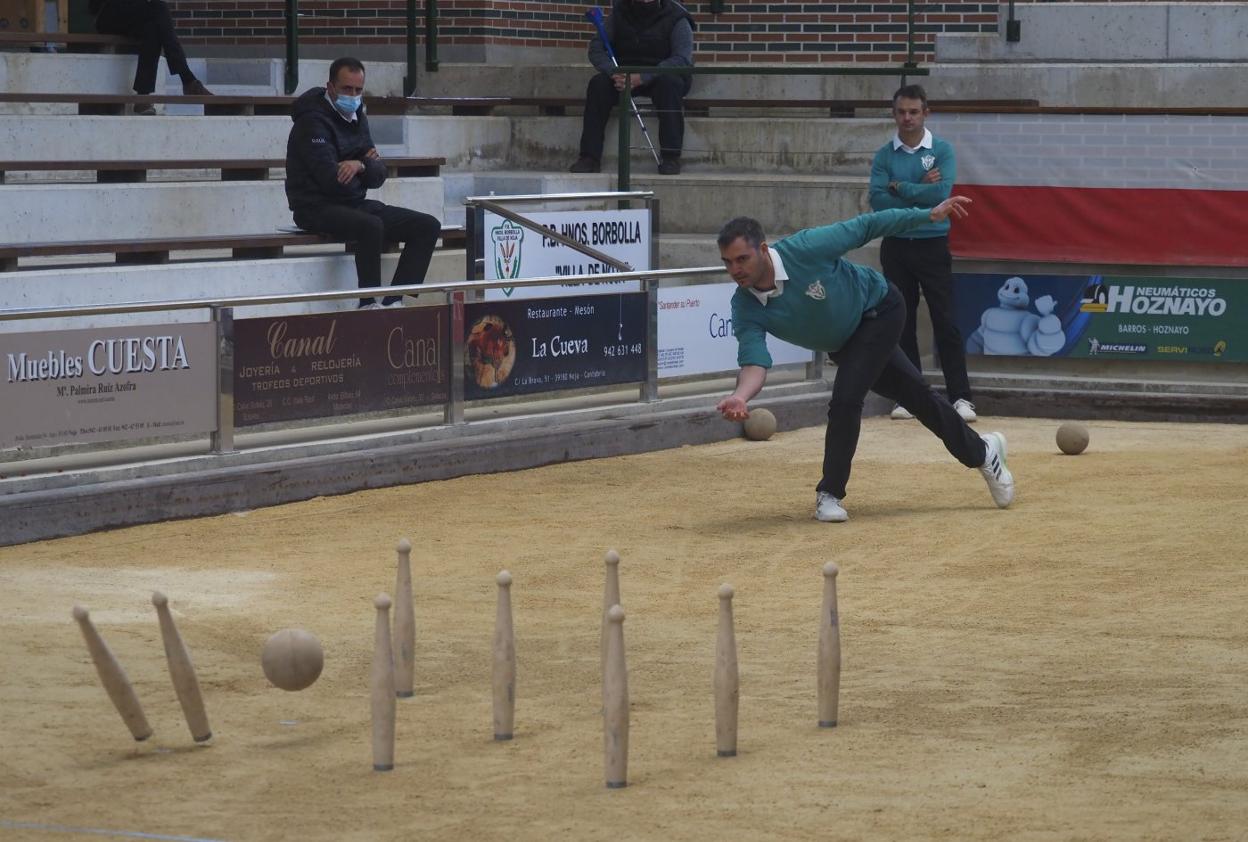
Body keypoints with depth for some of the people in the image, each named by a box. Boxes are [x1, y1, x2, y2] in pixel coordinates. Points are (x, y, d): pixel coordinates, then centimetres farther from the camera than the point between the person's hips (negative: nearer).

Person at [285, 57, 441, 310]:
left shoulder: (357, 118, 13)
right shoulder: (313, 121, -14)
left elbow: (379, 176, 8)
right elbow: (331, 180, -23)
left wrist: (360, 165, -16)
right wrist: (366, 166, -5)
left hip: (354, 204, 9)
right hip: (317, 208, -9)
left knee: (428, 226, -4)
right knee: (371, 225, -38)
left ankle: (394, 302, -11)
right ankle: (369, 305, -29)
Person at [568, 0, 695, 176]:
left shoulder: (676, 19, -10)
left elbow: (682, 59, -23)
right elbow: (596, 47, -4)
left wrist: (642, 78, -35)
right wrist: (614, 73, -26)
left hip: (660, 76, -3)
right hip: (624, 75, 3)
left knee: (670, 82, -36)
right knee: (598, 83, -24)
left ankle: (670, 157, -35)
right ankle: (590, 157, -26)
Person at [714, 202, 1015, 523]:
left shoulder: (805, 248, -34)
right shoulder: (745, 308, -24)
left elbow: (864, 226, -24)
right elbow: (755, 361, -33)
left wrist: (930, 215, -20)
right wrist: (740, 397, -55)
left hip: (879, 309, -5)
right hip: (843, 343, 5)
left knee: (845, 399, -20)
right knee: (917, 397, 16)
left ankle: (830, 494, -3)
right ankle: (981, 452, 37)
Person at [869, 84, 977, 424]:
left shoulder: (942, 151, -1)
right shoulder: (884, 156, 4)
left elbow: (942, 192, -15)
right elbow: (878, 201, -9)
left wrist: (900, 188, -9)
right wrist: (921, 192, -12)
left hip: (933, 245, -2)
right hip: (896, 246, 2)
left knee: (945, 322, -5)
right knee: (902, 323, 5)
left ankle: (960, 396, -5)